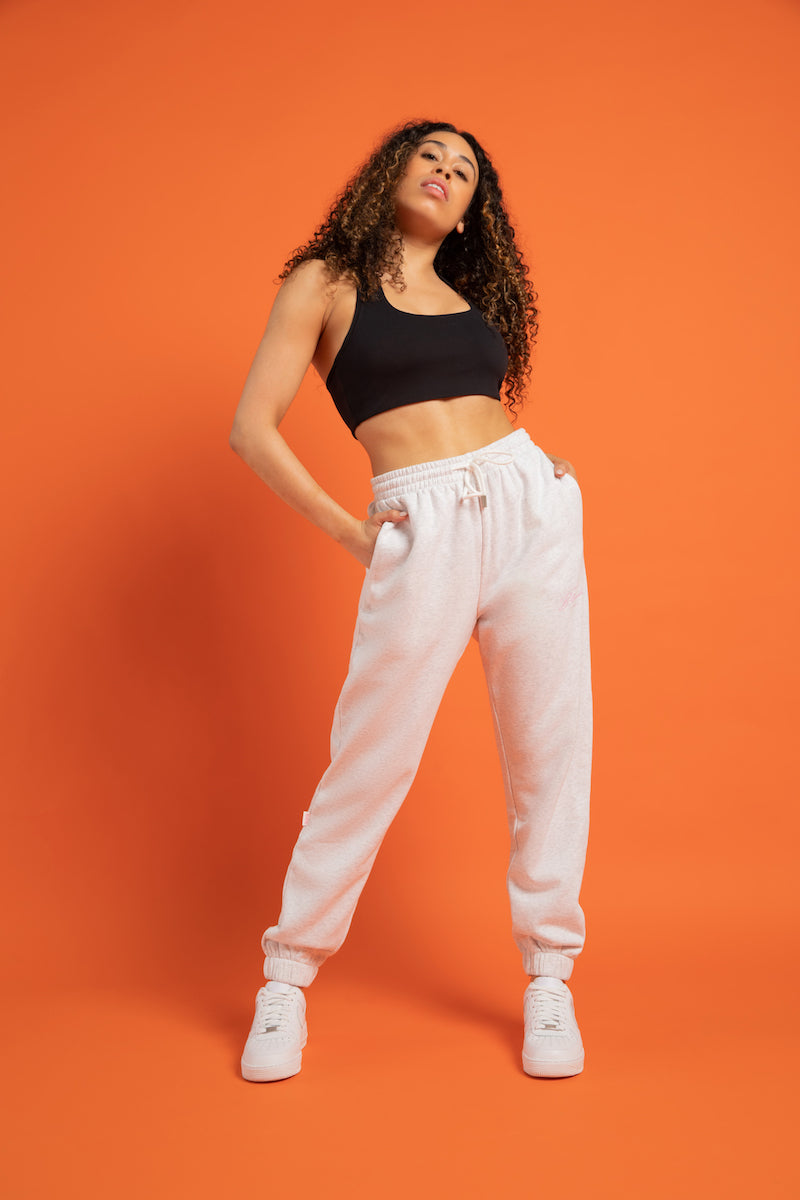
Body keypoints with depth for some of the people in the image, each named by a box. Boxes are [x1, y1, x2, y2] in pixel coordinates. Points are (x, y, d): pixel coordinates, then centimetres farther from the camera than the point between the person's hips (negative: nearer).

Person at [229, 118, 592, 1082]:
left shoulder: (474, 297, 20)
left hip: (530, 506, 5)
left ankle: (547, 980, 18)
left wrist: (539, 473, 8)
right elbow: (253, 430, 0)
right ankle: (288, 978, 17)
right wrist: (349, 533, -3)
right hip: (419, 529, -4)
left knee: (551, 750, 3)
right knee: (370, 761, -2)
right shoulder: (325, 282, 7)